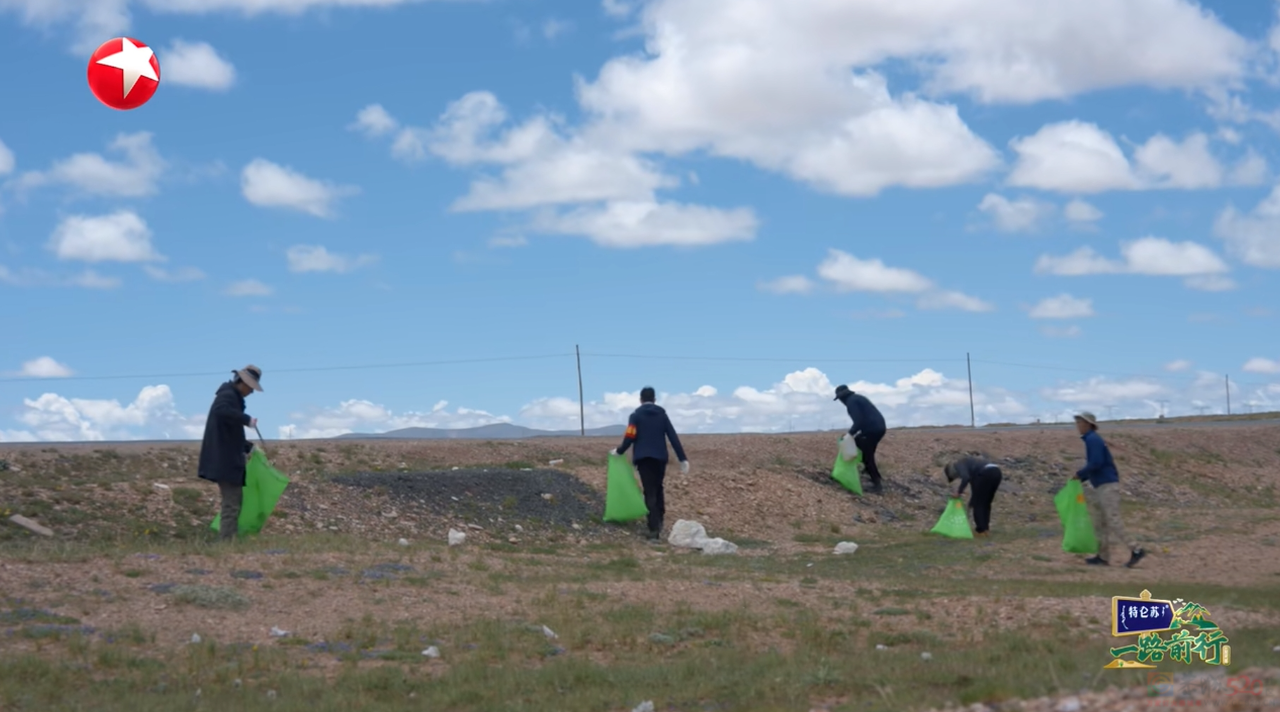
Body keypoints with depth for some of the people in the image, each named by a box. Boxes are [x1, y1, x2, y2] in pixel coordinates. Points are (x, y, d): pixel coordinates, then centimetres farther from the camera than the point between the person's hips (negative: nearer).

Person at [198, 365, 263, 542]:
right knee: (231, 504, -10)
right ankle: (227, 541, -10)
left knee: (234, 501, 14)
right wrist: (246, 420, -33)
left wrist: (248, 447, 22)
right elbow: (221, 411, -37)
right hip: (225, 461, -11)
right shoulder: (228, 395, -13)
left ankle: (228, 539, 18)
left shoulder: (233, 396, 19)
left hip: (228, 460, 11)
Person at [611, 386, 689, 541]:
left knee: (650, 493, -5)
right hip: (660, 458, 3)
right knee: (658, 490, 21)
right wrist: (683, 459, 3)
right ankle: (659, 523, 22)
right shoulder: (662, 415, 9)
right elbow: (673, 437, 3)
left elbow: (630, 437, -9)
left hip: (644, 458, -3)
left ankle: (654, 530, -13)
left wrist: (619, 451, 10)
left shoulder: (636, 416, 0)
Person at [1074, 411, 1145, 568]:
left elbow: (1096, 463, -24)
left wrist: (1079, 474, -12)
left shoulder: (1093, 439, -13)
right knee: (1099, 522, 8)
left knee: (1113, 521, -11)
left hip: (1108, 486, -10)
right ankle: (1103, 556, 8)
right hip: (1102, 486, 10)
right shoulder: (1091, 440, 19)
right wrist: (1080, 479, 17)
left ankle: (1135, 550, -9)